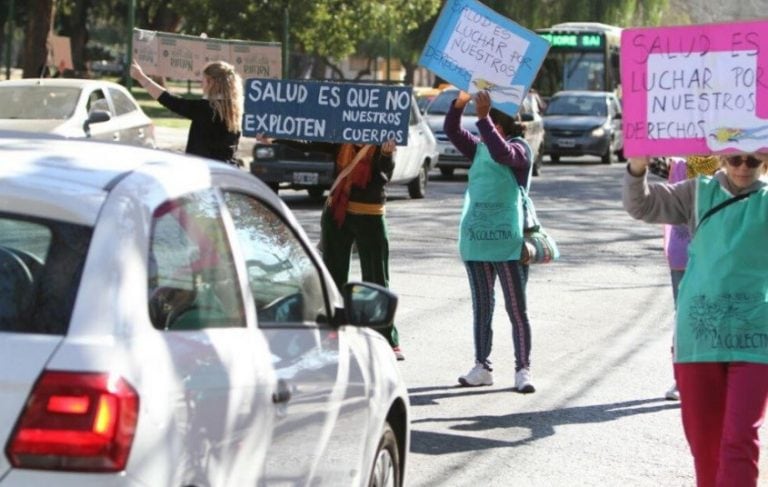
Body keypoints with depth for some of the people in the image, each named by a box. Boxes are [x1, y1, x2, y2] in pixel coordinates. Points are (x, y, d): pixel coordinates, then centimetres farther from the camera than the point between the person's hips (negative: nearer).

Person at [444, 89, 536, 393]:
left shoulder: (519, 148, -4)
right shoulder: (479, 148, 14)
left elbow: (502, 153, -25)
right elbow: (452, 131, 7)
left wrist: (483, 117, -27)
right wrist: (460, 102, -7)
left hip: (508, 241, -6)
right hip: (476, 238, 6)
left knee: (517, 309, -3)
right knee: (481, 306, 11)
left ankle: (523, 370, 0)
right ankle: (482, 367, 17)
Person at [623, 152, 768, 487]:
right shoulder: (699, 193, 9)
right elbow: (642, 205, 6)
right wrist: (638, 167, -15)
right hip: (699, 334, 2)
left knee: (740, 439, -10)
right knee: (703, 439, 9)